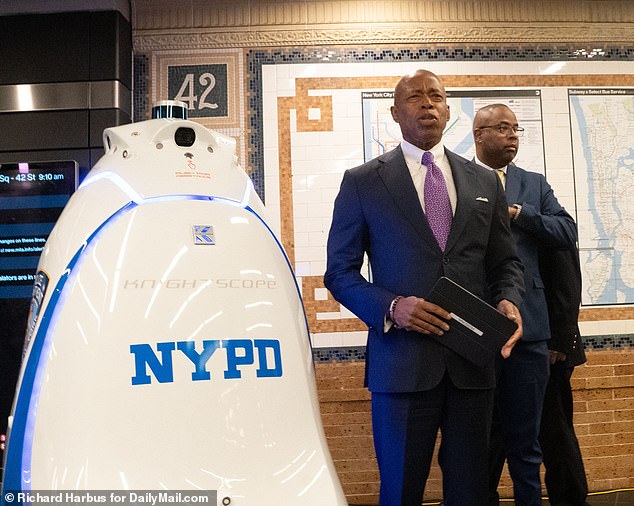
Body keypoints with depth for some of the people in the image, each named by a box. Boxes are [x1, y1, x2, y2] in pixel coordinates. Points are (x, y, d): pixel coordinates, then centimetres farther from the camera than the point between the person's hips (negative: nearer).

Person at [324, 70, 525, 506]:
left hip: (473, 364, 4)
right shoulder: (362, 183, 2)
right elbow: (340, 272, 0)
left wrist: (509, 301, -5)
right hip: (402, 361, -3)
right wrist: (391, 308, -16)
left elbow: (506, 262, 16)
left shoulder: (485, 182, 13)